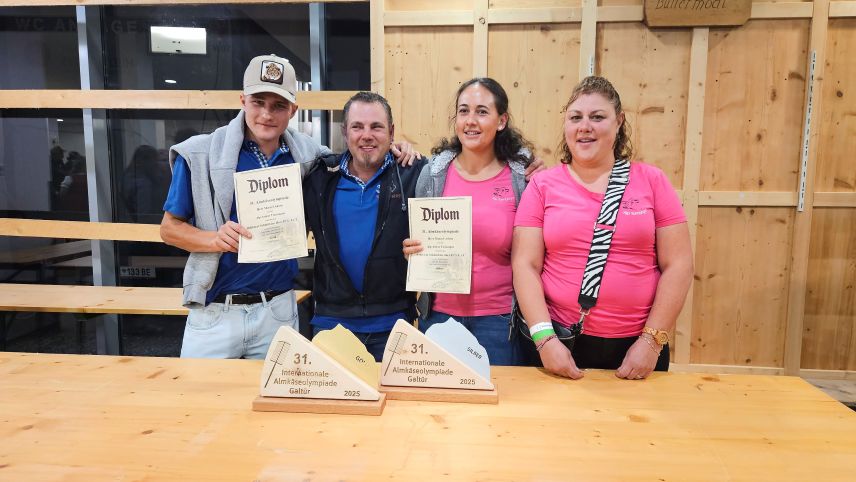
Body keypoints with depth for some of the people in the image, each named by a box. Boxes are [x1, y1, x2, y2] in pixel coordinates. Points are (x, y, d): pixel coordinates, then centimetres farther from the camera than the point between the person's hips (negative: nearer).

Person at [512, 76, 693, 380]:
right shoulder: (543, 185, 0)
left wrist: (652, 341, -6)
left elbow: (678, 265, -1)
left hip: (636, 346, 1)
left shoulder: (651, 181, 1)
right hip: (560, 345, 0)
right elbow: (525, 265, -5)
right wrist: (544, 339, -14)